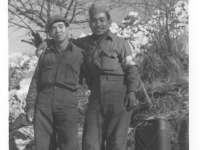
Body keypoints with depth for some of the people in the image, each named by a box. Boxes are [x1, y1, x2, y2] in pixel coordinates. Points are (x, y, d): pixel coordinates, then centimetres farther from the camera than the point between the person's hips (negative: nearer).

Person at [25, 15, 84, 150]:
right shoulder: (45, 55, 20)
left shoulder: (79, 53, 13)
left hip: (67, 102, -2)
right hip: (43, 103, 3)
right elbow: (35, 82, 15)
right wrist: (30, 105, 5)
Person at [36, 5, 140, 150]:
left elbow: (131, 69, -1)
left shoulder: (120, 43, 5)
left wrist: (132, 92, -15)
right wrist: (47, 42, 20)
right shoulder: (87, 43, 18)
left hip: (119, 97, -4)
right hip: (96, 98, 4)